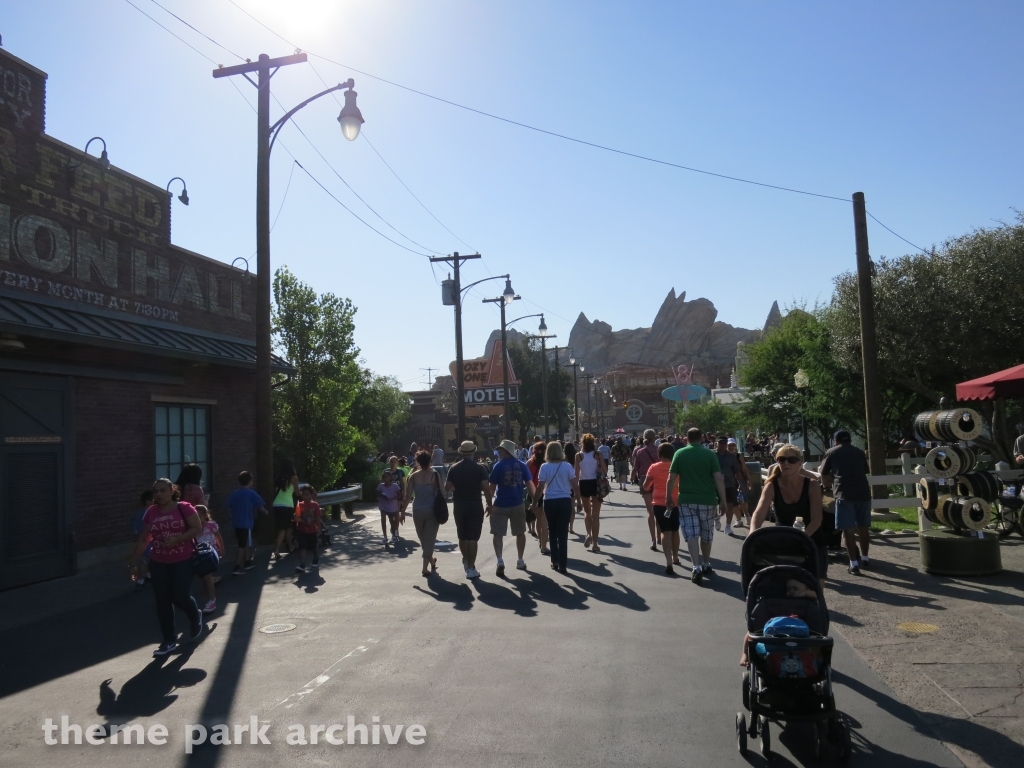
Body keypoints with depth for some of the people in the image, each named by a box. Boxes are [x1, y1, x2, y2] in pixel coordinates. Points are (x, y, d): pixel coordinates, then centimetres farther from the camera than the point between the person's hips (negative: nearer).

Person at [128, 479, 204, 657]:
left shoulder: (184, 508, -9)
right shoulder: (150, 513, 4)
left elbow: (197, 529, -11)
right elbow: (143, 539, 10)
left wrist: (177, 539, -23)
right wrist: (134, 561, 7)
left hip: (182, 561, -4)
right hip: (158, 563, 4)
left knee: (180, 596, -7)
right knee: (162, 602, 4)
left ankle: (196, 616, 28)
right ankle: (169, 641, 14)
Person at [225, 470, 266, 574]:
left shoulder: (234, 493, 4)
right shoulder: (251, 493, -8)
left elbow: (229, 508, 5)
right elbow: (261, 508, -6)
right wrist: (265, 512, 15)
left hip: (236, 523, 5)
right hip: (246, 523, -5)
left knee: (244, 543, 19)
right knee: (242, 545, -2)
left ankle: (247, 562, 31)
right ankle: (237, 568, -6)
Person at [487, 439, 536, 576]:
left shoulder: (499, 466, -7)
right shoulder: (522, 465, 2)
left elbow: (491, 487, -7)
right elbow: (530, 484, -1)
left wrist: (489, 504, 2)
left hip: (500, 505, -3)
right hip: (518, 504, 3)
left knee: (498, 534, 3)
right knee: (520, 533, 17)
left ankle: (500, 561, -12)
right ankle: (520, 561, 24)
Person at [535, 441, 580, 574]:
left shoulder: (544, 467, -4)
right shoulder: (567, 466, -3)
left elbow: (540, 487, -5)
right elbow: (575, 486, -3)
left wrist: (537, 502, 4)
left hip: (550, 502, 0)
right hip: (565, 501, 0)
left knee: (553, 532, 17)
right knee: (563, 533, 4)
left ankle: (555, 561, 23)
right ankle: (562, 564, 4)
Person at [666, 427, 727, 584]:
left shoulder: (680, 453, 0)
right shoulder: (710, 454, 0)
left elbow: (671, 479, -3)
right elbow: (718, 478, -6)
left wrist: (668, 497, 7)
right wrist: (723, 500, -1)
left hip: (686, 500, -1)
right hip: (707, 500, 1)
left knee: (691, 534, -1)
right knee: (706, 535, 16)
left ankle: (697, 568, -12)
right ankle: (706, 566, 30)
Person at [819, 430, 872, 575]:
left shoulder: (831, 452, 12)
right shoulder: (859, 452, 19)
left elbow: (824, 474, 17)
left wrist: (828, 485, 36)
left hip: (844, 494, -4)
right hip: (863, 492, 4)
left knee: (848, 530, 0)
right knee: (863, 527, 18)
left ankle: (854, 564, -1)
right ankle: (864, 558, 30)